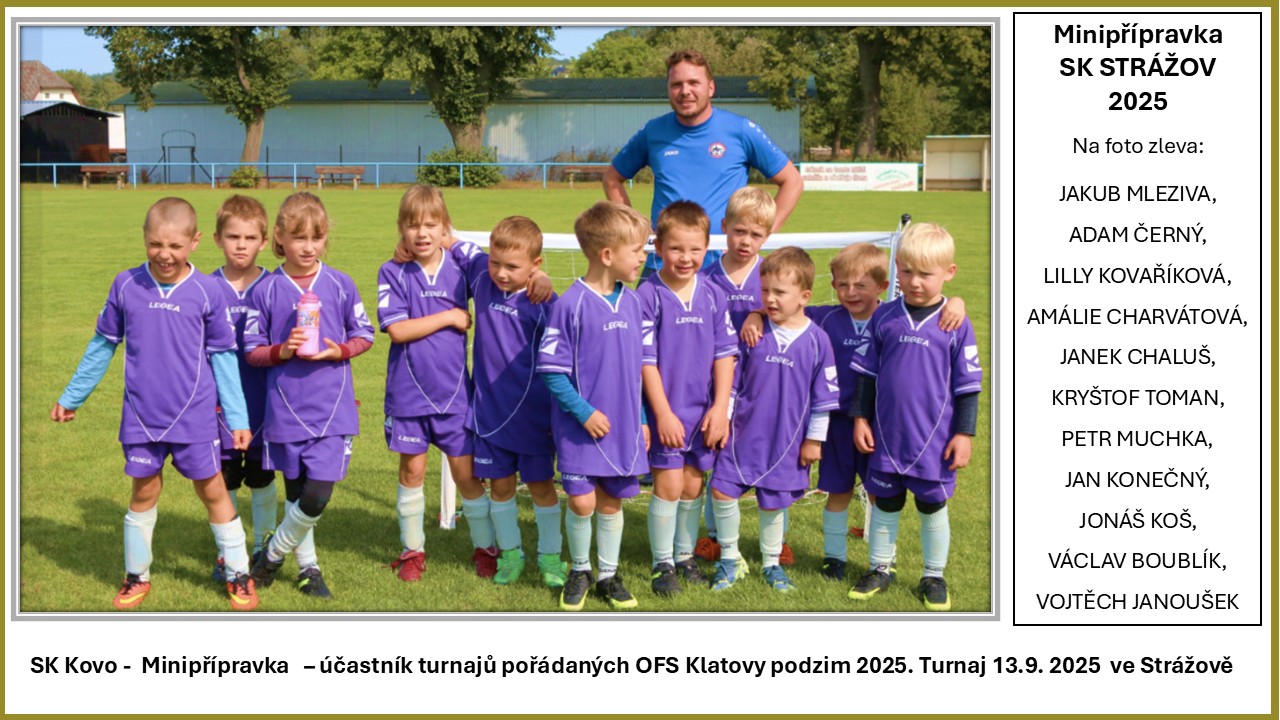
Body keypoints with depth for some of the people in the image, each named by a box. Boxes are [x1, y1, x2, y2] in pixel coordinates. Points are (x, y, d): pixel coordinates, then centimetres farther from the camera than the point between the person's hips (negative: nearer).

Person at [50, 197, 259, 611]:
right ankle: (137, 576, 25)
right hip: (142, 415, 1)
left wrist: (237, 417, 0)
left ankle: (238, 574, 18)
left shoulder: (206, 292, -6)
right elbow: (102, 345, 10)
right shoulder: (126, 285, -2)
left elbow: (223, 356, 1)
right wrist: (71, 397, 16)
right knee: (144, 491, 10)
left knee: (212, 490, 6)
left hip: (195, 416, -1)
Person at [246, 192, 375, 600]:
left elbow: (364, 335, 8)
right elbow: (252, 350, 3)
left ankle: (272, 554, 18)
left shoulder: (340, 284, 0)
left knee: (317, 495, -7)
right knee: (295, 496, 12)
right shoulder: (266, 290, -2)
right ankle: (307, 567, 32)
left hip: (333, 410, 0)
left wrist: (340, 351, -11)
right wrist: (281, 351, -16)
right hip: (286, 410, 0)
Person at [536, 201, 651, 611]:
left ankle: (608, 575, 26)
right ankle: (579, 571, 22)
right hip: (581, 426, -5)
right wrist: (583, 411, -15)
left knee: (611, 501, 12)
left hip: (623, 426, 5)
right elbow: (551, 368, -12)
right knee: (582, 502, -2)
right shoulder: (572, 304, -14)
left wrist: (641, 419, 13)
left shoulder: (631, 302, 4)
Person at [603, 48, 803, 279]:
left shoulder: (741, 130, -1)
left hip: (725, 266, -1)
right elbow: (612, 178, 18)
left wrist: (762, 236, -3)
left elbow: (792, 181, 5)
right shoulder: (652, 132, 5)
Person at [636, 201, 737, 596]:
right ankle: (662, 563, 11)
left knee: (693, 485, 12)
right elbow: (646, 359, -11)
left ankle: (685, 556, 27)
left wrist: (720, 407, -4)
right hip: (665, 410, -4)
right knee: (668, 484, -3)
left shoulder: (714, 296, 1)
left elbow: (725, 353, 3)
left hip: (703, 411, 4)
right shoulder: (648, 296, -11)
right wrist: (663, 412, -14)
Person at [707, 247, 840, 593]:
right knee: (721, 490, -4)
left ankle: (771, 563, 32)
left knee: (773, 502, 10)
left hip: (787, 440, -1)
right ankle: (730, 558, 16)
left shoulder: (816, 340, -8)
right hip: (743, 432, 1)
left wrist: (814, 438, 1)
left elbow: (823, 395, -1)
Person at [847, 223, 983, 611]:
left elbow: (968, 386, -2)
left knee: (932, 506, 10)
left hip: (934, 440, -2)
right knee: (884, 503, 13)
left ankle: (934, 577, 24)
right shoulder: (884, 317, -1)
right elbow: (867, 373, 7)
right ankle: (879, 569, 28)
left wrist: (964, 434, -5)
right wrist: (860, 418, 5)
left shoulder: (956, 325, -6)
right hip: (886, 435, 2)